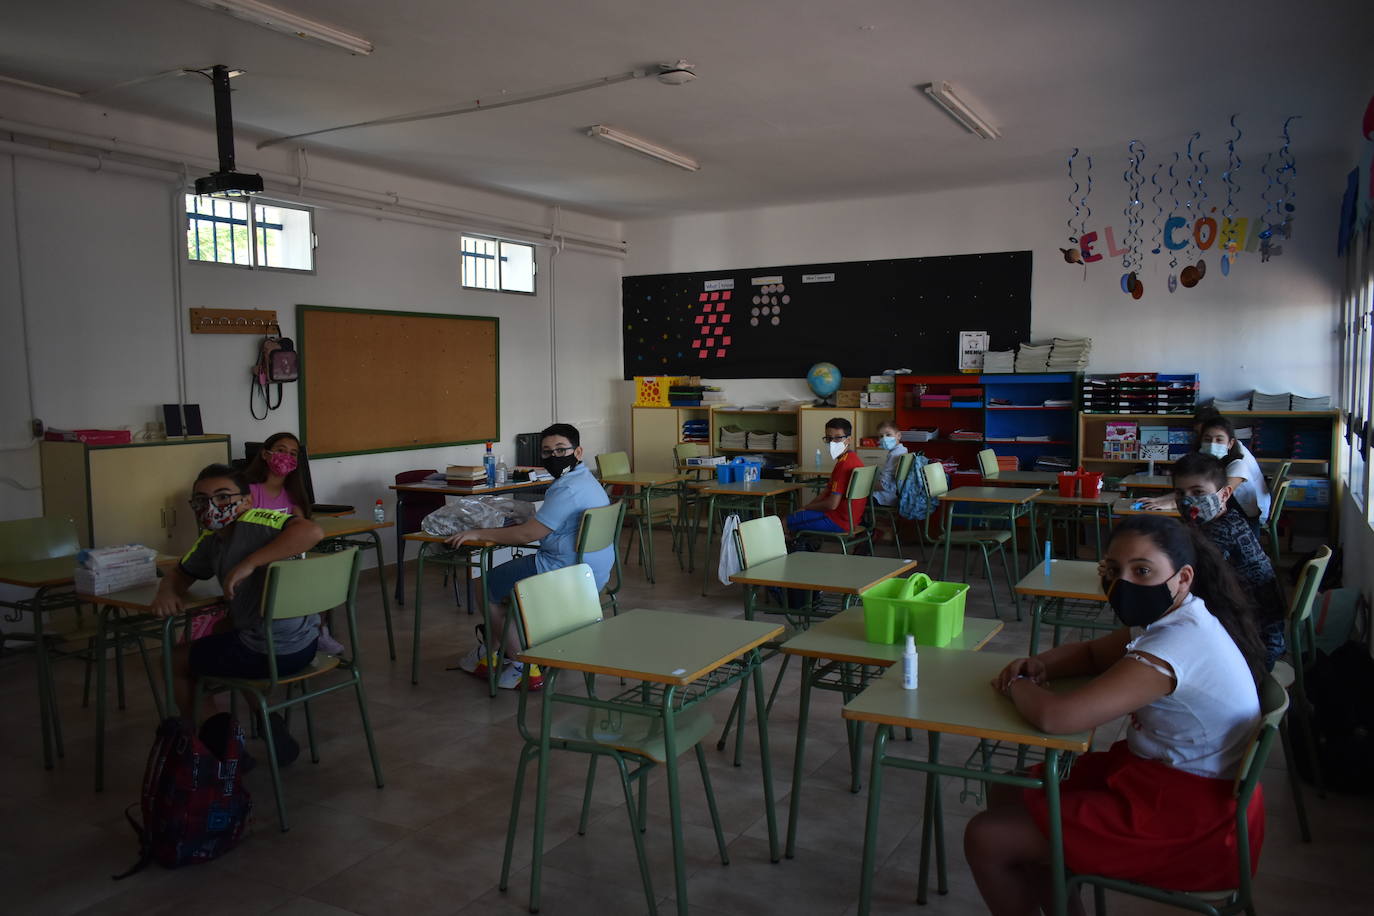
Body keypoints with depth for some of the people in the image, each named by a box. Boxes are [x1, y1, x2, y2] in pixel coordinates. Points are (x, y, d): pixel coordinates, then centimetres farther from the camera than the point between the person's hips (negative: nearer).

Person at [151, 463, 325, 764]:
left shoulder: (254, 521, -20)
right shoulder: (211, 539, 8)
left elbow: (312, 531, -37)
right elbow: (180, 572, 22)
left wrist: (249, 563, -35)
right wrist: (167, 591, -1)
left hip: (267, 653, -9)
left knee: (175, 661, 14)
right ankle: (270, 724, 26)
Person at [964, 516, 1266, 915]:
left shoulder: (1177, 645, -29)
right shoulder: (1171, 619, 1)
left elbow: (1052, 716, -34)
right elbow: (1091, 653, 19)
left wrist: (1017, 685, -12)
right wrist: (1039, 664, -3)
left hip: (1188, 814, -10)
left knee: (986, 839, -10)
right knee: (1008, 795, 14)